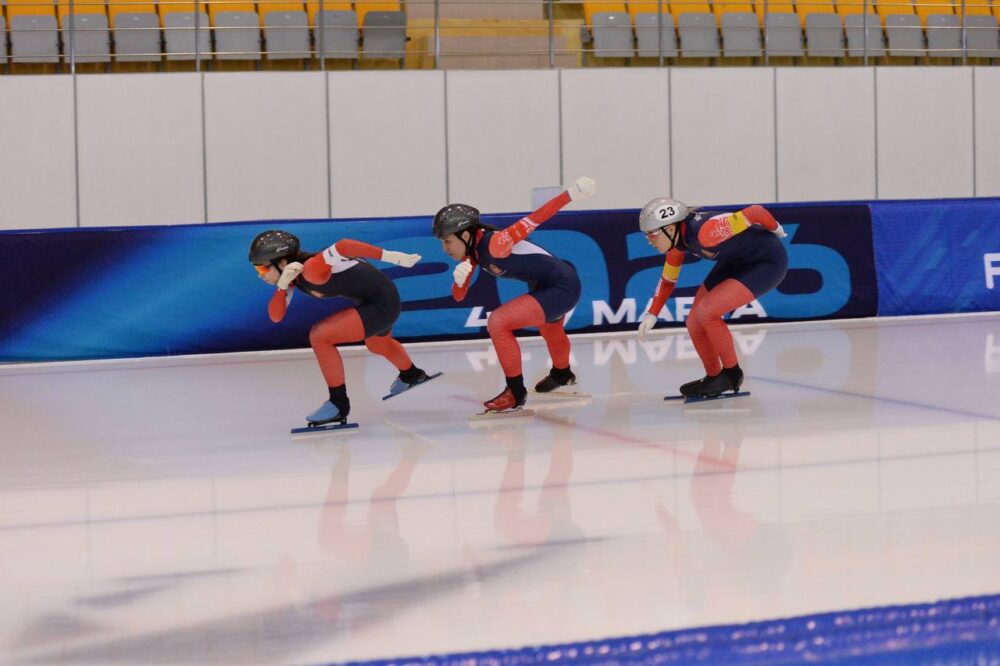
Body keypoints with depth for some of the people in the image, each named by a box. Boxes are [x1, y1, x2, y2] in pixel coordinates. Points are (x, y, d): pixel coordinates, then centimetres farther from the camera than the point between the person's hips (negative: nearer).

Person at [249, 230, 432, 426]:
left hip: (382, 304, -10)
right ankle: (411, 374, 70)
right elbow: (276, 316, -5)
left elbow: (343, 247, -38)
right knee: (378, 345, 38)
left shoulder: (310, 269, -29)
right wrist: (282, 284, -22)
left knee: (319, 336, -18)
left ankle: (339, 404, -3)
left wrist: (392, 257, -37)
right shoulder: (291, 276, -2)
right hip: (370, 300, 10)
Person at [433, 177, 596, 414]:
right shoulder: (471, 253, -1)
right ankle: (562, 374, 70)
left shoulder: (494, 243, -27)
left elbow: (535, 219, -32)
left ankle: (516, 393, -8)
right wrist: (459, 278, -22)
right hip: (545, 287, 10)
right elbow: (458, 296, 1)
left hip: (562, 287, -10)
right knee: (549, 329, 38)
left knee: (498, 322, -20)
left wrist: (571, 193, -41)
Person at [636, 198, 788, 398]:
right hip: (736, 262, 9)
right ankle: (713, 378, 24)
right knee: (695, 323, 3)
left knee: (706, 311, -20)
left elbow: (755, 212, -32)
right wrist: (652, 314, 9)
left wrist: (775, 229, -13)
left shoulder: (703, 232, -35)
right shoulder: (677, 240, -7)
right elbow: (668, 279, 11)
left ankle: (732, 373, -2)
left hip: (768, 262, -9)